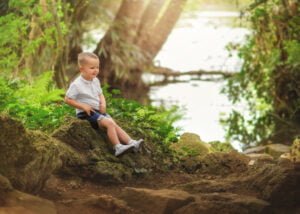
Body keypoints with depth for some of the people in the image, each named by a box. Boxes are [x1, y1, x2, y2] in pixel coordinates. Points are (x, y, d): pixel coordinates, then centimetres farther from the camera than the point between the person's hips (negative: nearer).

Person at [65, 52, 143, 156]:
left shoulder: (95, 81, 7)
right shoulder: (76, 85, -16)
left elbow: (100, 94, 20)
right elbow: (67, 99, -14)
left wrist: (103, 104, -2)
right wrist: (83, 106, -20)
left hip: (98, 111, 8)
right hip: (86, 113, -8)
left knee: (115, 124, -7)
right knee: (109, 123, -23)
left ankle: (131, 143, -13)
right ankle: (118, 147, -27)